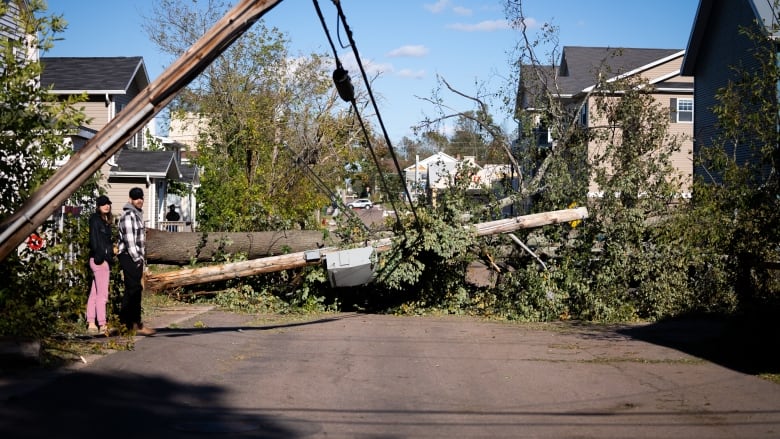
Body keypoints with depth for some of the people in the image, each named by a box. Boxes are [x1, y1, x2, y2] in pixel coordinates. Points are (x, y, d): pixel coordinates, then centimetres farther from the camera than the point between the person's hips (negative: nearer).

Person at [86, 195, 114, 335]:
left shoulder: (105, 221, 18)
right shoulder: (95, 219, -8)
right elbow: (94, 240, -14)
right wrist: (100, 258, -19)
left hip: (104, 260, 9)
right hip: (99, 260, -9)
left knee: (94, 294, 9)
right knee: (102, 294, -9)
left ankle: (91, 324, 12)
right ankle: (102, 325, -8)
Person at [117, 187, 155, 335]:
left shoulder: (138, 214, 20)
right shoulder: (128, 215, -12)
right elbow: (129, 239, -19)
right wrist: (137, 259, -18)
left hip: (136, 257, 10)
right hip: (130, 257, -10)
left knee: (131, 290, 14)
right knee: (135, 290, -11)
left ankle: (124, 322, 21)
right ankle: (137, 325, -12)